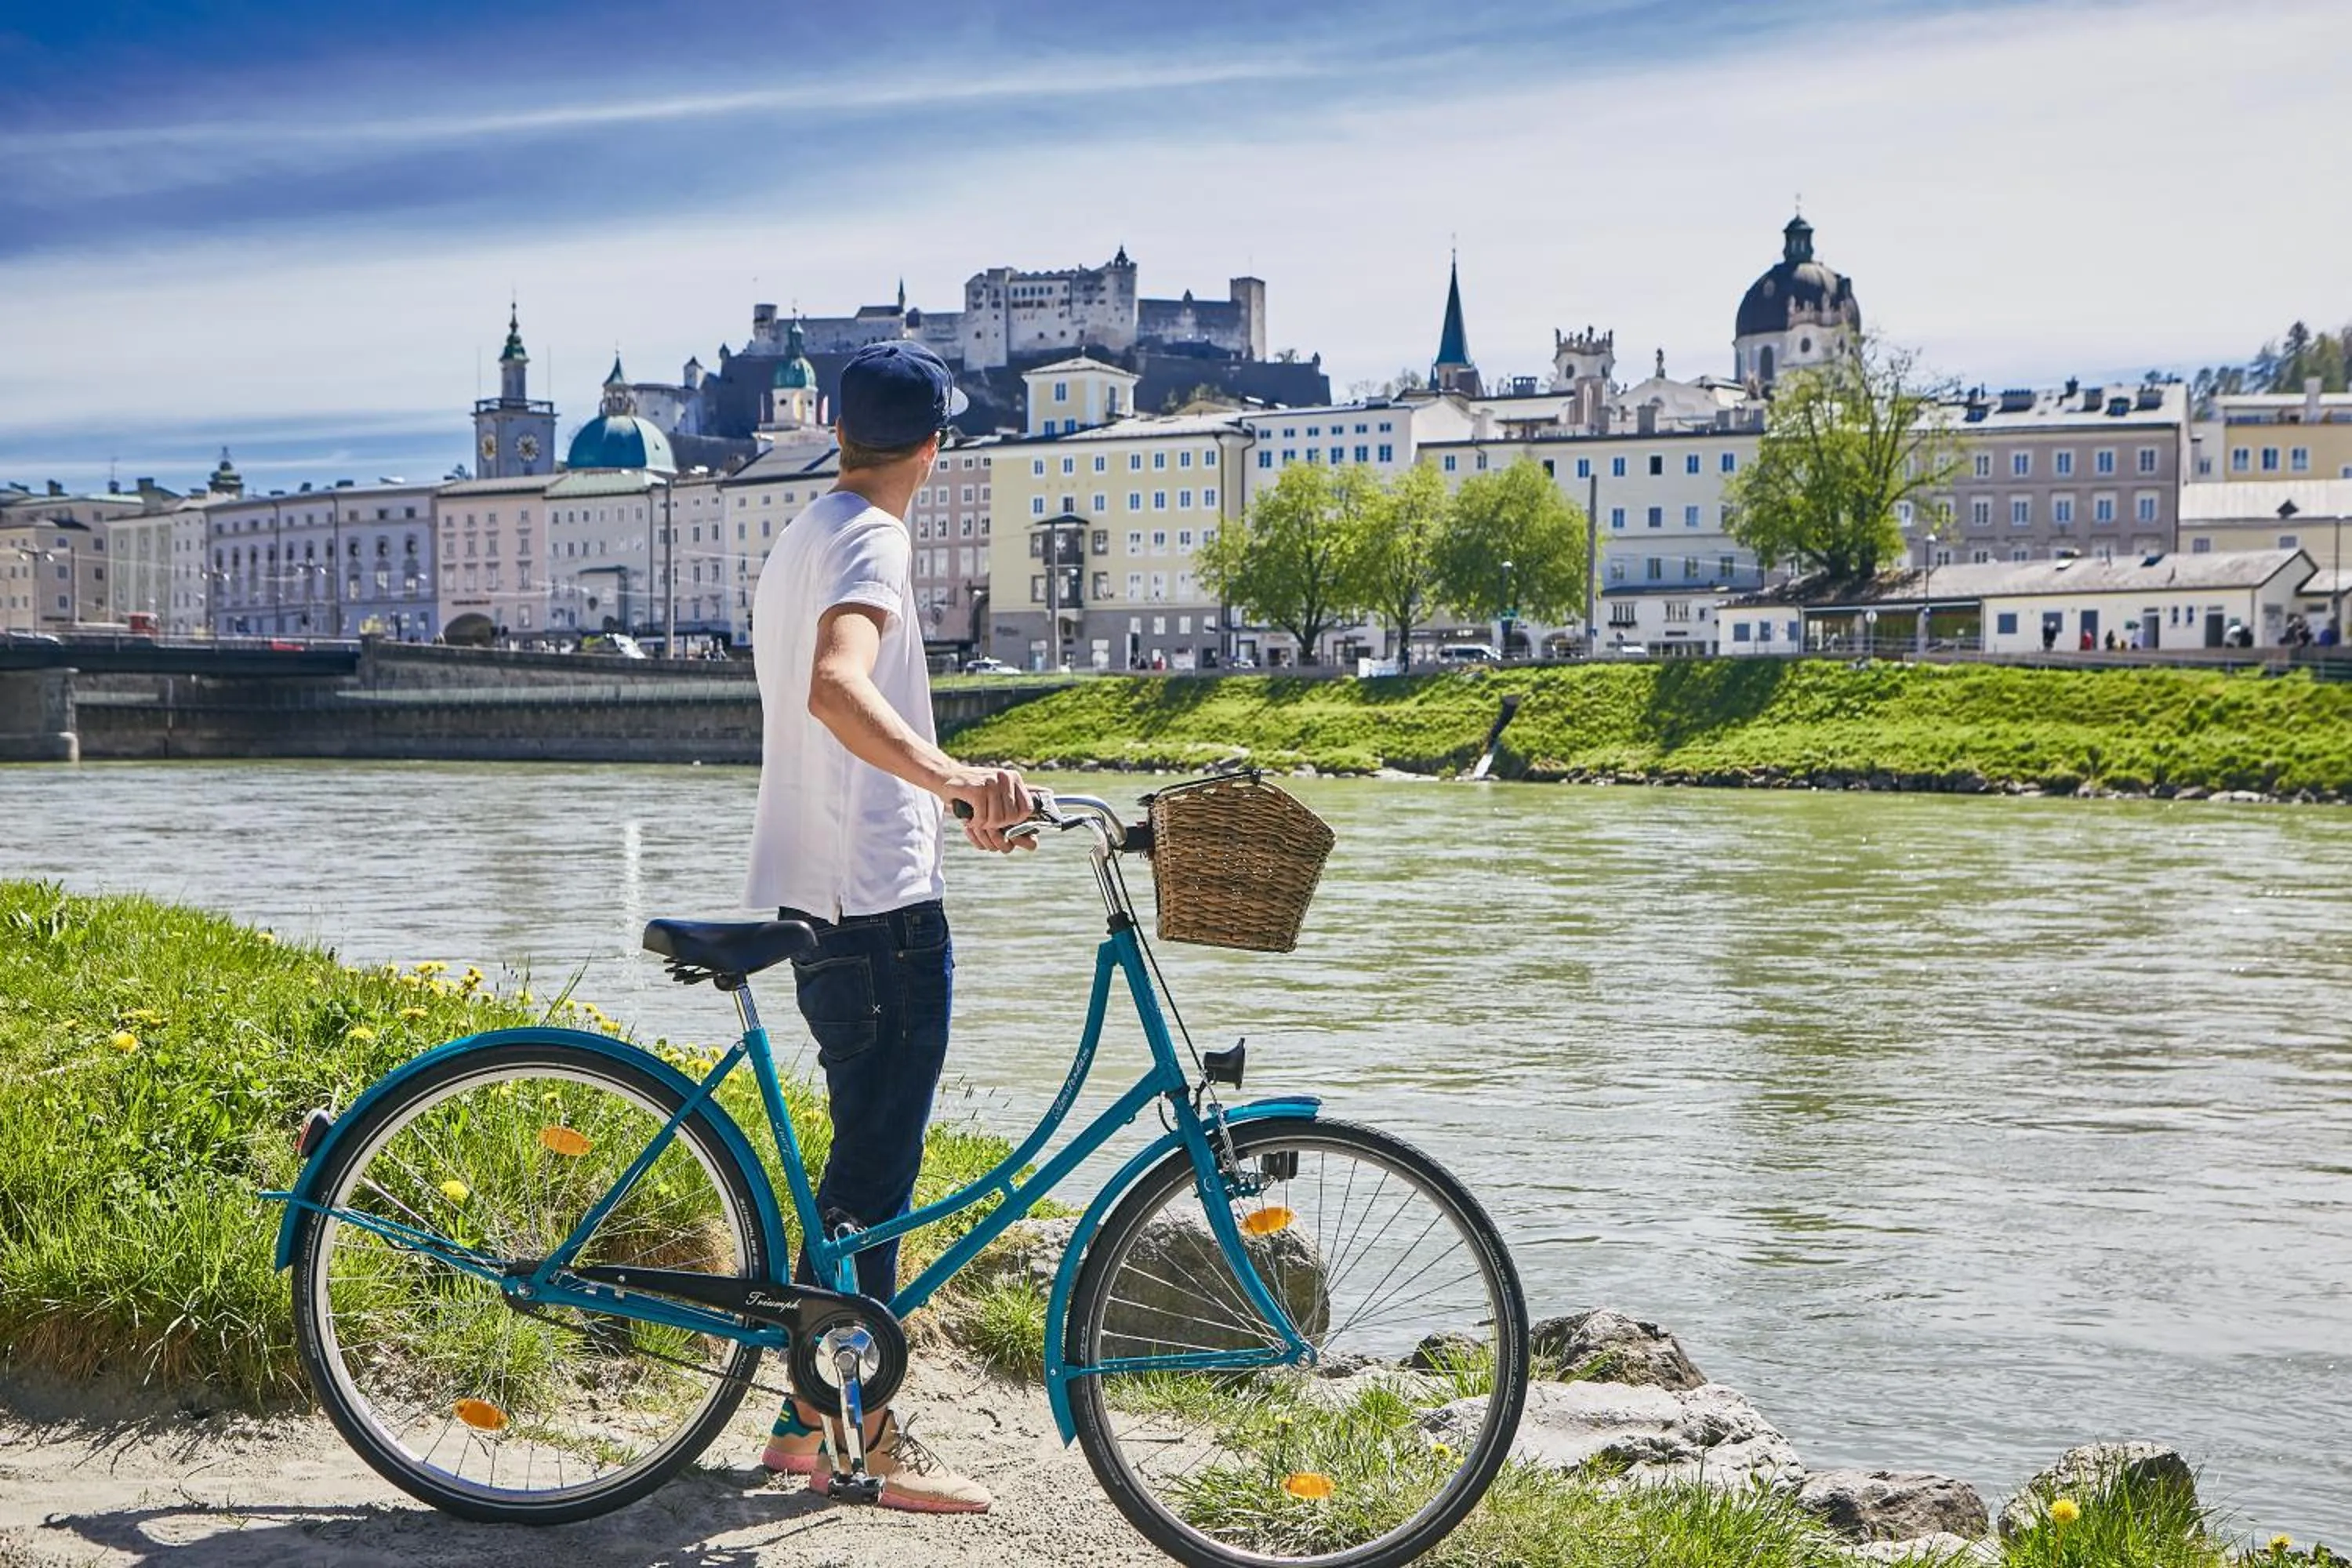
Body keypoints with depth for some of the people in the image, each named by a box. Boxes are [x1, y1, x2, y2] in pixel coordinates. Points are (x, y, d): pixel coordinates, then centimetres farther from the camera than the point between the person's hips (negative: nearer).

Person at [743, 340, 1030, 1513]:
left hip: (816, 894, 10)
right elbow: (838, 687, -33)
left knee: (861, 1163, 16)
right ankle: (869, 1439, 4)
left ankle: (806, 1420, 23)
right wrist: (956, 778, -46)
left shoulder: (802, 538, 20)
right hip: (881, 900, -10)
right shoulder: (869, 540, -12)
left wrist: (952, 799, 37)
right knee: (874, 1176, -3)